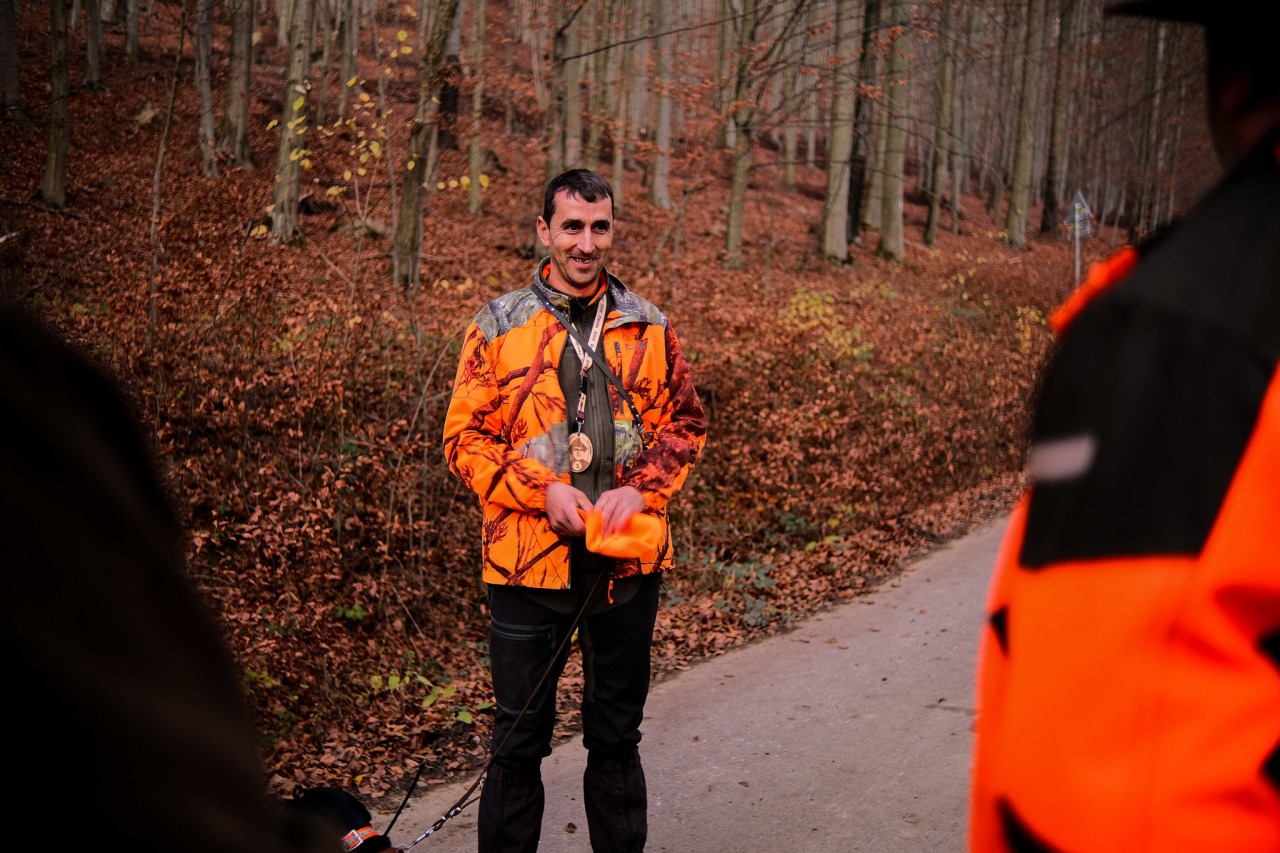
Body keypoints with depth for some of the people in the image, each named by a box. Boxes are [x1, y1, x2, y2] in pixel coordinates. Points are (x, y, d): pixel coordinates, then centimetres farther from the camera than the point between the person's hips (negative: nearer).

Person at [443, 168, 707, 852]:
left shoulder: (649, 327, 6)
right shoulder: (499, 325, 0)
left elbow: (685, 424, 9)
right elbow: (466, 437, -1)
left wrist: (641, 489, -8)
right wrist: (542, 491, -15)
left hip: (630, 558, 2)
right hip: (528, 557, -2)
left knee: (616, 732, 16)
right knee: (519, 740, 7)